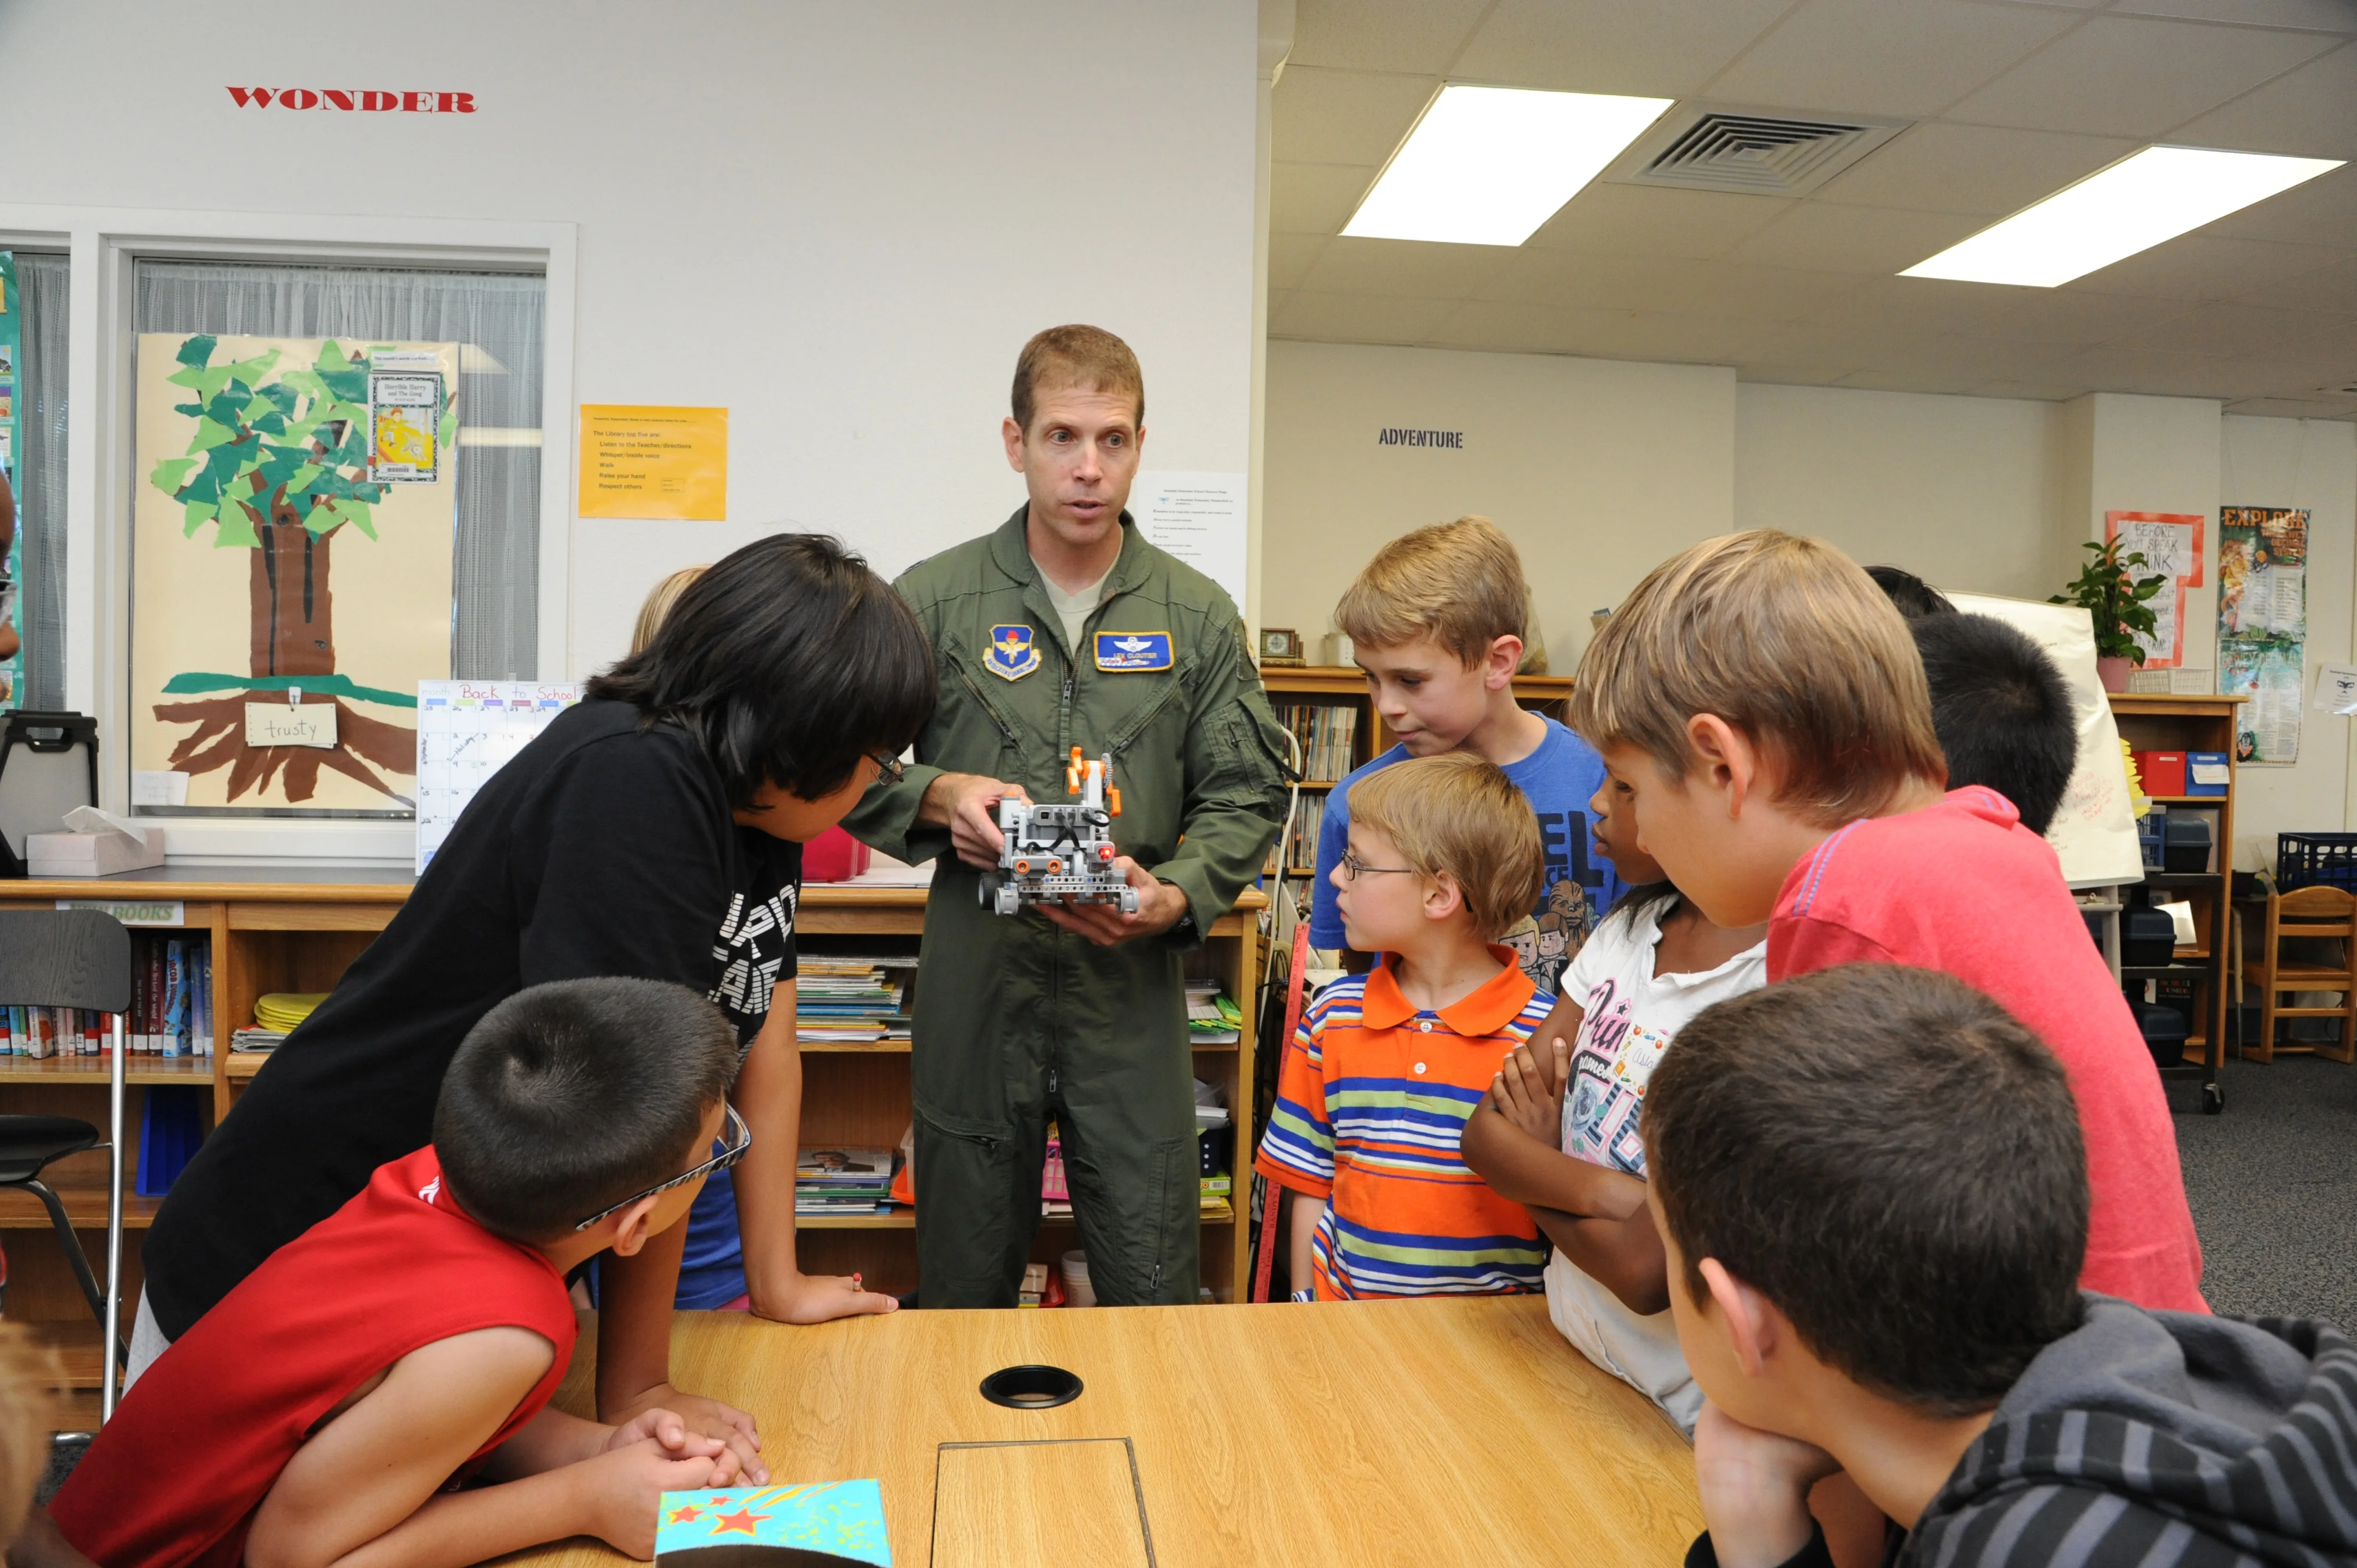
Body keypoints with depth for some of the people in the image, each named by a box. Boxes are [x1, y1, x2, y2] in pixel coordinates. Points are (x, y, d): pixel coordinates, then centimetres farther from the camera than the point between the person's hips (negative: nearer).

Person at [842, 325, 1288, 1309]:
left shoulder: (1198, 617, 6)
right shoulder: (933, 600, 2)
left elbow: (1246, 794, 5)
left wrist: (1175, 896, -13)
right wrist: (940, 796, -15)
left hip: (1133, 981, 1)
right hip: (975, 977, 0)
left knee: (1153, 1294, 7)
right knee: (963, 1296, 14)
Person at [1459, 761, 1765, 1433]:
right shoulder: (1631, 927, 2)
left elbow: (1647, 1270, -25)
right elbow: (1486, 1130, -1)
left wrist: (1540, 1163, -6)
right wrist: (1597, 1188, -22)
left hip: (1681, 1424, -6)